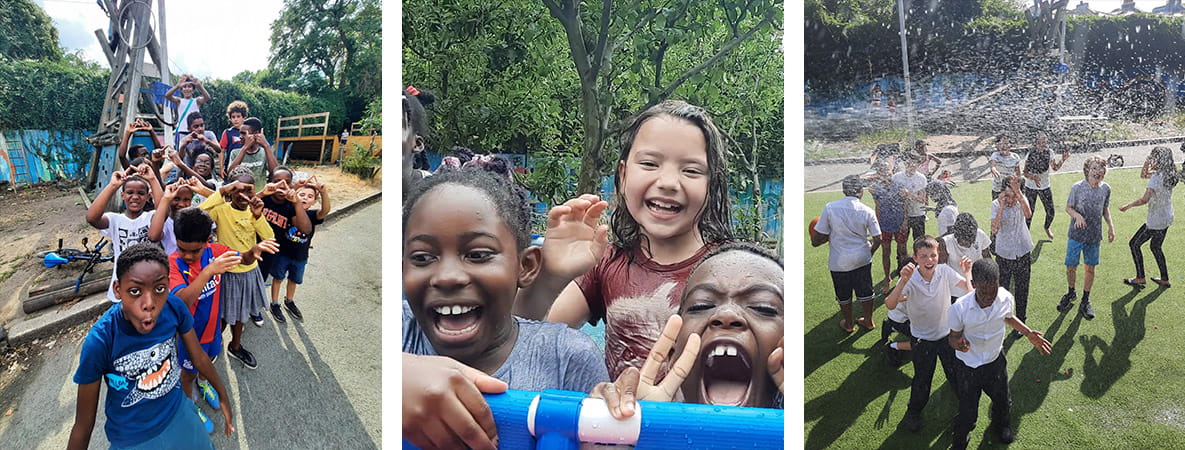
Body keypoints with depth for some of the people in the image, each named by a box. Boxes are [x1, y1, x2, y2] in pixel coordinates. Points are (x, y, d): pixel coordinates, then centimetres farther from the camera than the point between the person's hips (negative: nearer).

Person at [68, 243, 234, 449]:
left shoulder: (174, 308, -20)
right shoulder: (100, 341, -30)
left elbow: (199, 359, -1)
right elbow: (84, 424, -19)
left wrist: (223, 397, 10)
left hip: (179, 416, 3)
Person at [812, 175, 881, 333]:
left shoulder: (830, 208, -15)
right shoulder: (868, 211, -9)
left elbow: (815, 241, -14)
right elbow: (877, 239, -4)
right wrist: (869, 252, 15)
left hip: (839, 262, -1)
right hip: (862, 260, 2)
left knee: (844, 295, 18)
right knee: (865, 291, 21)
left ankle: (848, 324, 35)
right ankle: (868, 321, 38)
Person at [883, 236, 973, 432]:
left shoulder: (944, 271, -16)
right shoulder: (911, 279, -25)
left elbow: (968, 291, -11)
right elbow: (890, 304, -39)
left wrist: (967, 272, -26)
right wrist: (903, 281, -51)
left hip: (947, 333, 2)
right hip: (922, 338, -2)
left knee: (955, 373, 17)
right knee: (922, 379, 10)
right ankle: (914, 412, 36)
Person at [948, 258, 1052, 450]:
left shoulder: (1006, 299, -20)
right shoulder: (959, 308, -31)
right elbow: (954, 335, -15)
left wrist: (1029, 333, -4)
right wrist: (958, 343, -37)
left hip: (995, 360, 4)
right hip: (968, 366, -4)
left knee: (1002, 400, 27)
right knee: (967, 412, 6)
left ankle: (1001, 424, 62)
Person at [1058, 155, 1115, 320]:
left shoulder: (1106, 188, -3)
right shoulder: (1077, 187, -13)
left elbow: (1105, 209, 11)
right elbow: (1068, 208, -5)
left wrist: (1110, 226, 0)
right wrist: (1077, 215, -25)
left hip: (1094, 235, 2)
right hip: (1076, 234, -2)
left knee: (1090, 268, 10)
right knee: (1071, 266, 5)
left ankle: (1085, 301, 25)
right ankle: (1071, 293, 33)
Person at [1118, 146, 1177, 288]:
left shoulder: (1156, 178, -24)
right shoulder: (1168, 174, 3)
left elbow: (1144, 199, -31)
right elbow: (1143, 175, 17)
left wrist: (1128, 206, -18)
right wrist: (1147, 163, 0)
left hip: (1156, 221, -9)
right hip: (1167, 218, 9)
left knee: (1134, 244, 5)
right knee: (1155, 246, 22)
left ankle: (1140, 279, 11)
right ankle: (1165, 279, 29)